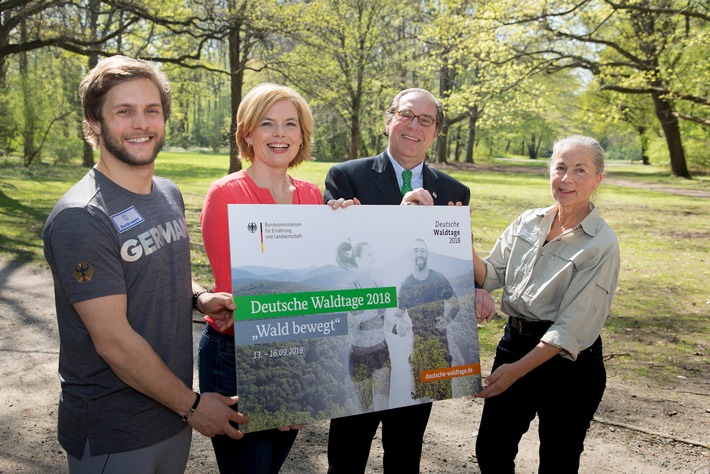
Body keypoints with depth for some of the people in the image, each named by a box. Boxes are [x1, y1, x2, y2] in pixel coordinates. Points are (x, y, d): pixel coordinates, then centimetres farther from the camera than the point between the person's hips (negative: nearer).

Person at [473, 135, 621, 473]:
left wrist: (517, 369, -21)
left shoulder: (601, 245, -15)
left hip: (567, 362, -5)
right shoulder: (527, 222, 1)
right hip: (514, 343, 5)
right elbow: (491, 277, 3)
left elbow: (573, 326, -18)